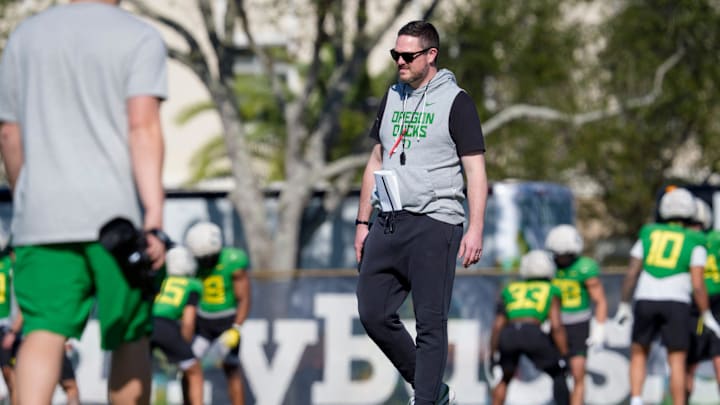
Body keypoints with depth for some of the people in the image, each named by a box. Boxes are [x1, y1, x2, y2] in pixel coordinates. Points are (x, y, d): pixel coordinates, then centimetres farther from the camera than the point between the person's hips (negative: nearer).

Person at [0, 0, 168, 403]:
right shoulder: (140, 38, -1)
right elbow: (143, 126, -13)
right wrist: (154, 215, -19)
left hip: (42, 217, 3)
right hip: (117, 215, -3)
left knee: (44, 333, -7)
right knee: (130, 339, 9)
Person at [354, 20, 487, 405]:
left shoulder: (455, 102, -3)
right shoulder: (392, 98, 16)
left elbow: (476, 171, -6)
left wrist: (475, 230, -15)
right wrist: (363, 221, 18)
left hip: (434, 225, -7)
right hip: (389, 224, 7)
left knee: (430, 323, -6)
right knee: (374, 314, 4)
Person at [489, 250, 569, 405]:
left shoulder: (510, 290, 28)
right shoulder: (551, 292, 21)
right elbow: (556, 326, 9)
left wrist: (494, 356, 25)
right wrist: (564, 356, 14)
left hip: (508, 334, 3)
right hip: (533, 333, -3)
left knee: (503, 379, 26)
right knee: (558, 374, 18)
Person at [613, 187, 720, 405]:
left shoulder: (649, 234, 12)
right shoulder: (695, 242, 3)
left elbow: (631, 273, 8)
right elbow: (697, 284, -5)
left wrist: (624, 305, 16)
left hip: (645, 300, 2)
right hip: (676, 303, -2)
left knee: (639, 354, 16)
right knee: (677, 361, 3)